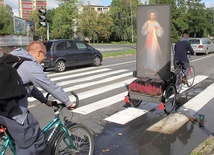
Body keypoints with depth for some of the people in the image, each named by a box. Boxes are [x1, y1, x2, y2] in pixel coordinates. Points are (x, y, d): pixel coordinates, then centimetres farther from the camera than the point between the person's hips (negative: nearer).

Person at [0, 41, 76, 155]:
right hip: (12, 110, -10)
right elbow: (52, 87, -7)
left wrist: (45, 100, 30)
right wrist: (68, 103, 5)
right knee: (35, 141, 0)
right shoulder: (32, 67, -12)